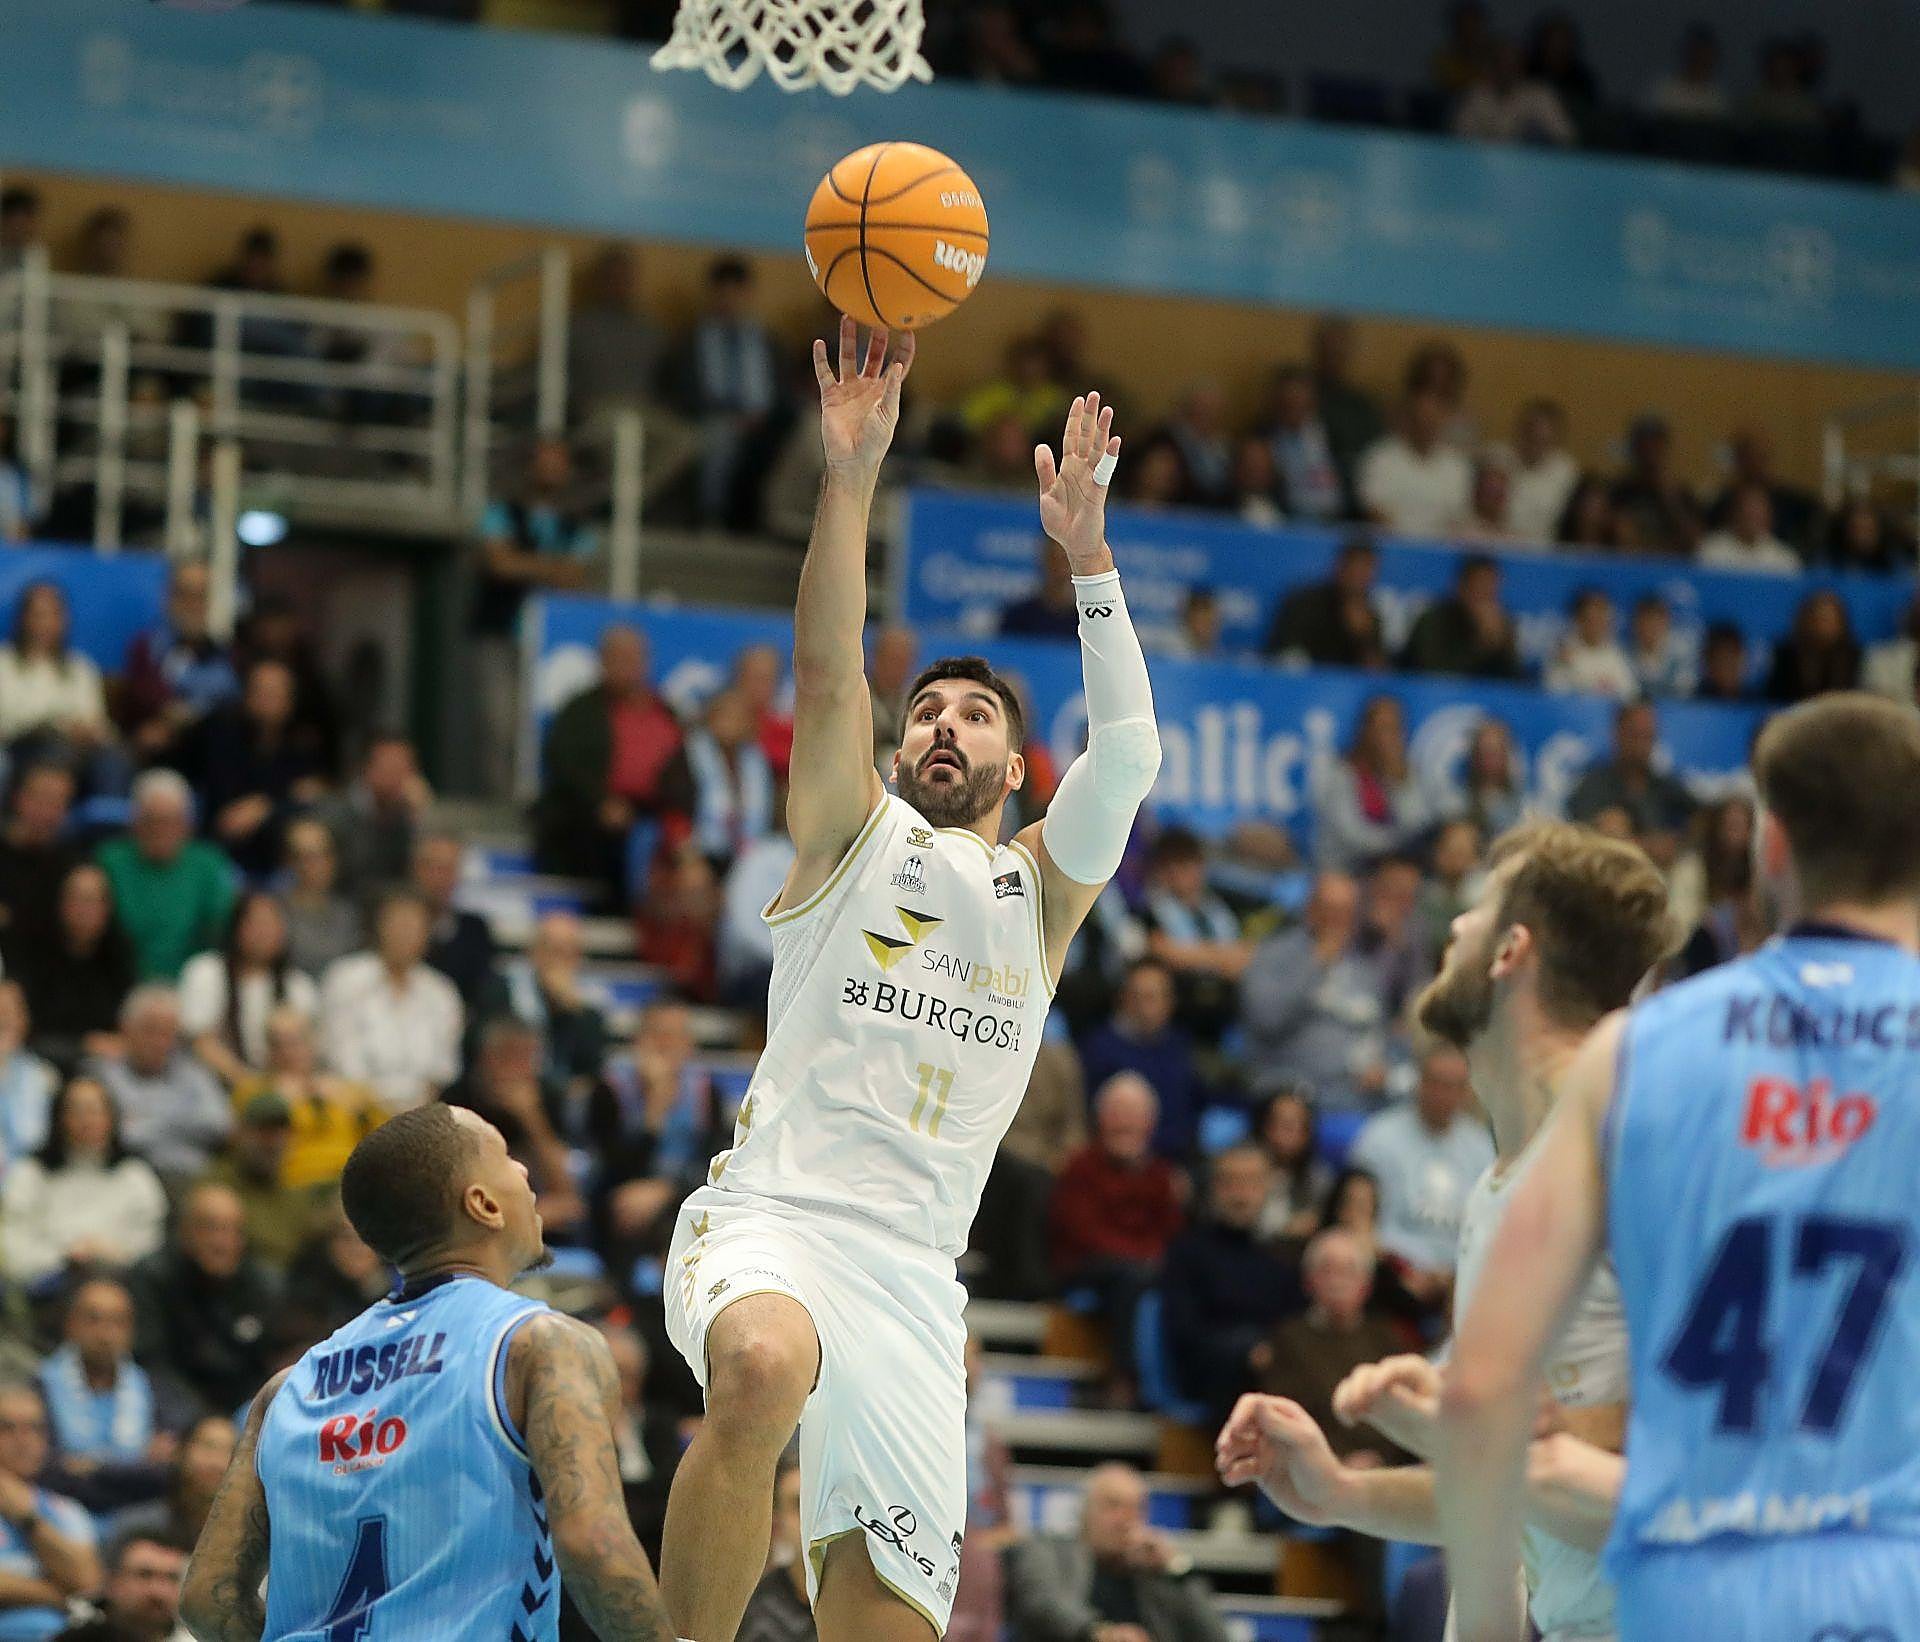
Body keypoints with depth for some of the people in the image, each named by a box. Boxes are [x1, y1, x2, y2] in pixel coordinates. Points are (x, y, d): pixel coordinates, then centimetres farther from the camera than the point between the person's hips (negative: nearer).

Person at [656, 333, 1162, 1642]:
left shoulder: (1043, 885, 17)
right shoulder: (855, 836, 12)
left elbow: (1129, 751, 0)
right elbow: (827, 668, -4)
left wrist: (1086, 552, -9)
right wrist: (852, 473, -16)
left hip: (914, 1266, 3)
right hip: (770, 1216, -3)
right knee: (763, 1368, -38)